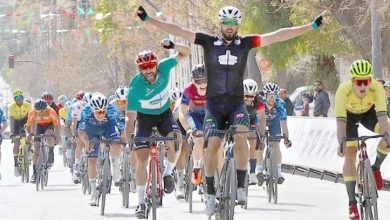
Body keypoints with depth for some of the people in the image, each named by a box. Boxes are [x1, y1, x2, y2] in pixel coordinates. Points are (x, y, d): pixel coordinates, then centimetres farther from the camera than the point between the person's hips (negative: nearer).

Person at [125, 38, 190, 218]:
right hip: (144, 117, -2)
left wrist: (172, 46, -37)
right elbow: (130, 117, -26)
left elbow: (186, 53, -16)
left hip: (164, 114, 2)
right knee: (142, 158, -11)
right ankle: (141, 202, -4)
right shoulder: (135, 87, -29)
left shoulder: (164, 67, -22)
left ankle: (167, 174, -3)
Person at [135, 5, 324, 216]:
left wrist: (312, 26, -5)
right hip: (214, 103, 0)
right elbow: (178, 30, -5)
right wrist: (148, 19, -11)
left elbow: (278, 35, -2)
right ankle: (210, 193, 1)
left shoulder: (245, 43, 1)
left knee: (240, 136, -26)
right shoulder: (209, 42, -2)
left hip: (237, 103, 0)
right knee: (212, 145, -13)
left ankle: (240, 187, -19)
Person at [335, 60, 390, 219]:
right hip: (349, 114, -1)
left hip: (368, 112, 1)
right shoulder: (344, 90, -38)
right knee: (350, 155, -12)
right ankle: (352, 203, -7)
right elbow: (341, 120, -42)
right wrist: (341, 143, -54)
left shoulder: (377, 88, -35)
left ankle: (376, 168, -1)